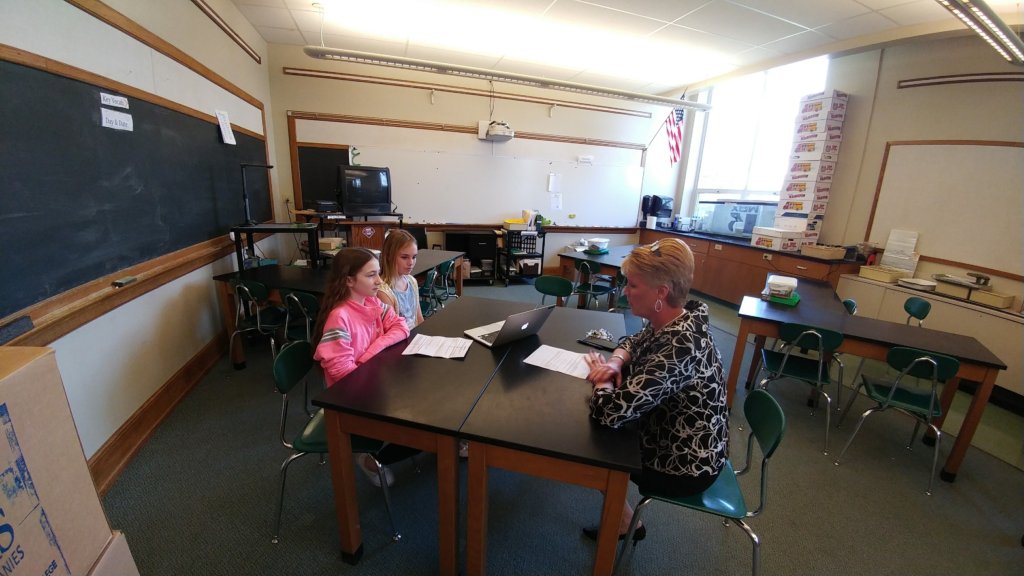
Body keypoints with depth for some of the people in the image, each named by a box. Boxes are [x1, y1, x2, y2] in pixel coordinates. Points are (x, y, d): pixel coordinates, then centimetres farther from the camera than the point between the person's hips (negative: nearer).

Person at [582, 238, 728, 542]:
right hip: (681, 442, 8)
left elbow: (611, 411, -41)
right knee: (603, 435, 17)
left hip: (686, 466, -8)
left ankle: (625, 524, 32)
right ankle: (618, 516, 35)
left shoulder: (679, 346, -37)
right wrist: (615, 362, -13)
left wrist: (602, 378, -19)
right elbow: (634, 342, 9)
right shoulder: (681, 318, -9)